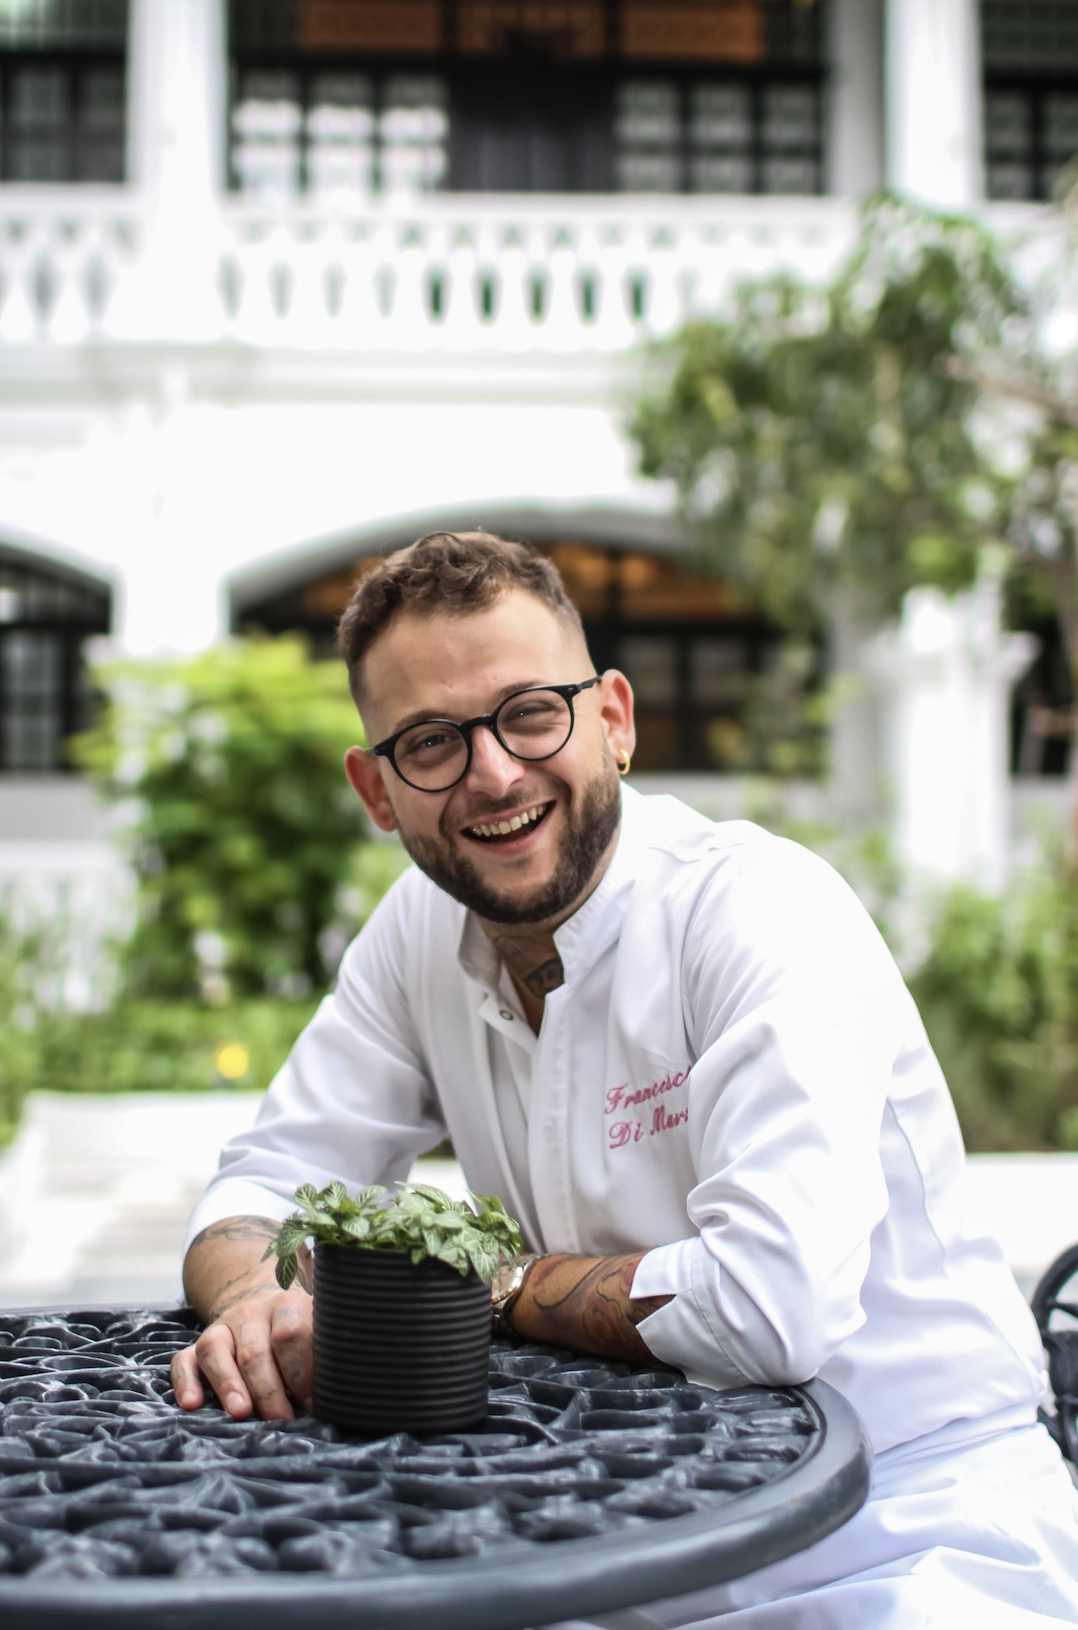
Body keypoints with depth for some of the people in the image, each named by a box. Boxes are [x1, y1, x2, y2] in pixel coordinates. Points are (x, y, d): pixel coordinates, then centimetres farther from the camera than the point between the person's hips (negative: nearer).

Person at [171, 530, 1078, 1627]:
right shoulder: (420, 930, 1)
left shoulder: (763, 910, -20)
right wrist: (257, 1299, -18)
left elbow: (774, 1305, -30)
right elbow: (266, 1186, 6)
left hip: (914, 1533, -4)